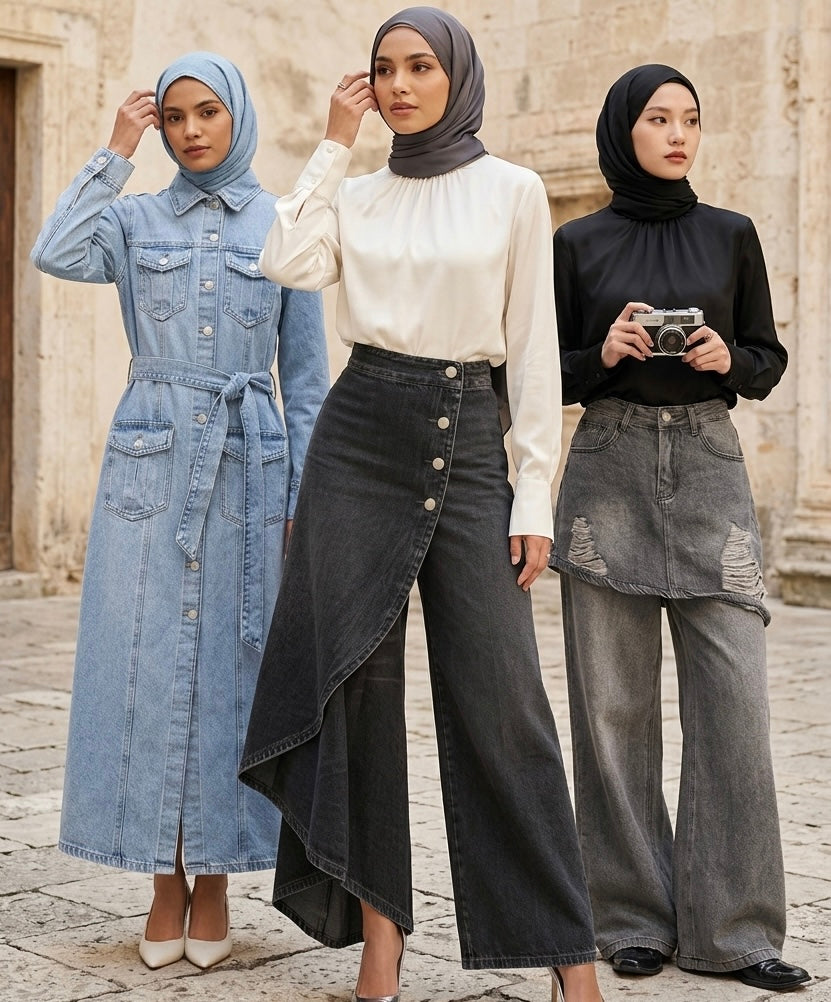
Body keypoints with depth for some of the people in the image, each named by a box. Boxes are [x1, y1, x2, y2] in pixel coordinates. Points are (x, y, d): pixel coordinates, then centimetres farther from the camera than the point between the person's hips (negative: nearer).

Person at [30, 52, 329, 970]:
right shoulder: (136, 219, 8)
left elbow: (305, 376, 7)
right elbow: (55, 254, -14)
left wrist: (306, 499, 2)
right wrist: (114, 154, -6)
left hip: (248, 470, 0)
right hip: (149, 465, 0)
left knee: (230, 667, 2)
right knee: (147, 664, -1)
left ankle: (213, 882, 13)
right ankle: (165, 884, 10)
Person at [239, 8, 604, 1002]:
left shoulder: (512, 192, 3)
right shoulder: (356, 196, 11)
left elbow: (532, 348, 1)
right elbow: (288, 262, -10)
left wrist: (535, 493, -4)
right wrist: (333, 144, -1)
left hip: (468, 444, -2)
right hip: (360, 436, 3)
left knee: (499, 692, -6)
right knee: (357, 679, 1)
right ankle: (379, 922, 12)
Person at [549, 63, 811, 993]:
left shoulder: (730, 235, 8)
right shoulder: (578, 243, 5)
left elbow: (769, 360, 11)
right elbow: (545, 375, 8)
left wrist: (727, 358, -10)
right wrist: (602, 355, -11)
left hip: (710, 472, 1)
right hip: (610, 472, 0)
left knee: (733, 695, -6)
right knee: (615, 702, 0)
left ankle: (729, 927, 2)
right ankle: (635, 917, 12)